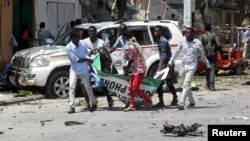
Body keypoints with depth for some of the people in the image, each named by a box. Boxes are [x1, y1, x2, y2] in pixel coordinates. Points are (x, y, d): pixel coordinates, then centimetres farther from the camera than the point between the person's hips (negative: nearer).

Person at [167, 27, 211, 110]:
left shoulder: (197, 43, -5)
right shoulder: (182, 41, 3)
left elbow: (202, 55, 5)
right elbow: (177, 52, 12)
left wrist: (207, 65, 11)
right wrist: (171, 62, 12)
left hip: (192, 67, -5)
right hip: (183, 66, 5)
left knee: (186, 85, -16)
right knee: (185, 85, 13)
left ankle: (181, 103, -22)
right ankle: (192, 102, 30)